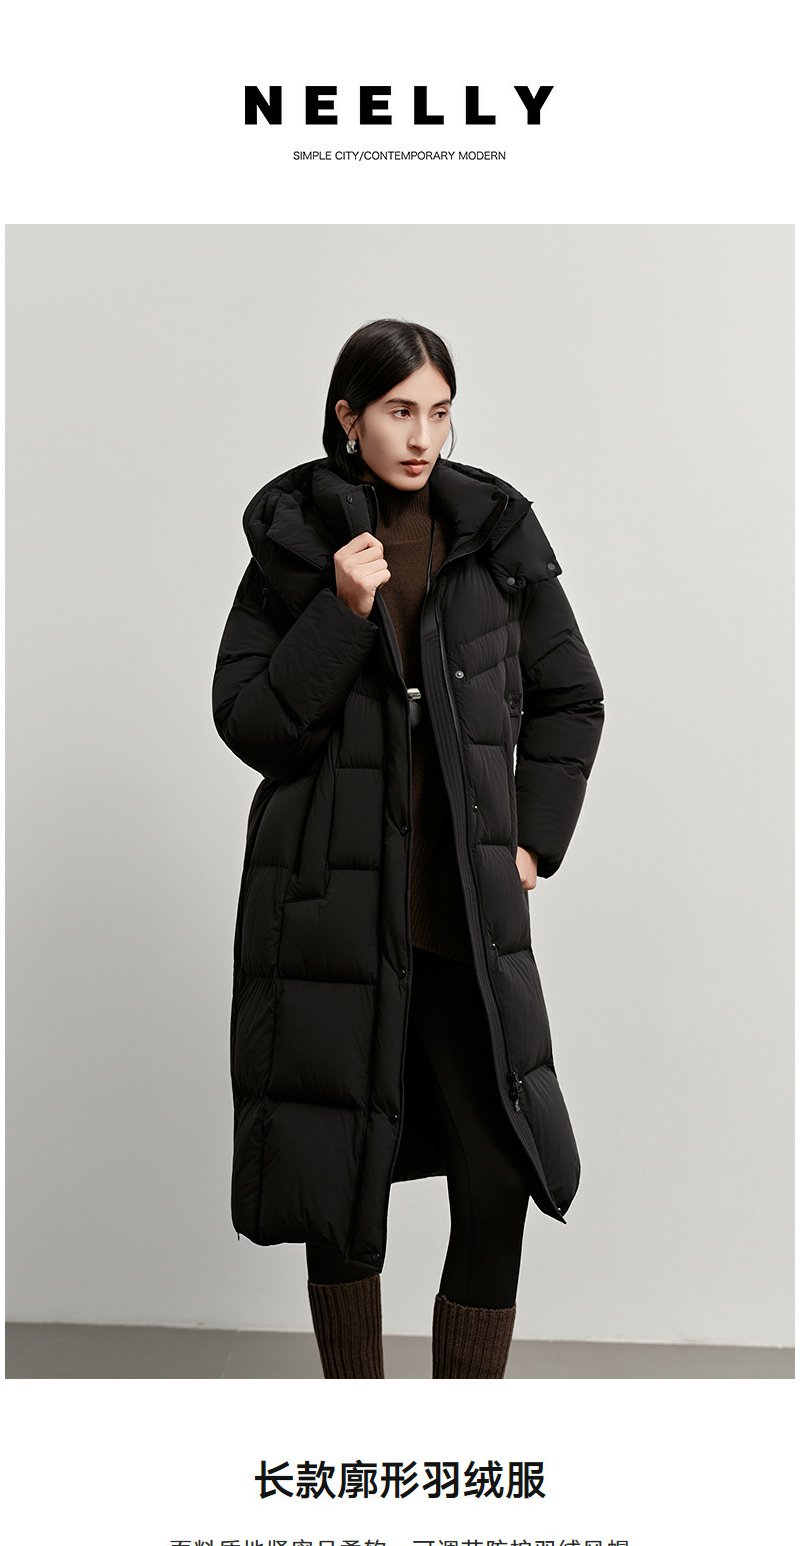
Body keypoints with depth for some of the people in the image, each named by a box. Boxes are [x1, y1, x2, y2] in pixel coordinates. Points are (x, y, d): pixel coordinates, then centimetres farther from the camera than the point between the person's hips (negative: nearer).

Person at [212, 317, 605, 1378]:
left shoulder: (497, 536, 5)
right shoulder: (295, 544, 1)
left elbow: (571, 699, 15)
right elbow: (248, 721, -4)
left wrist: (533, 840, 6)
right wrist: (341, 612, -15)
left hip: (470, 912, 2)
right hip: (333, 906, -1)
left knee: (500, 1185, 1)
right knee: (343, 1181, 7)